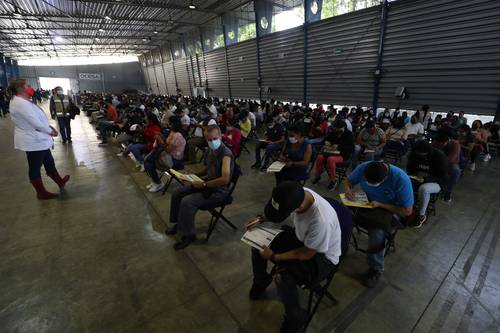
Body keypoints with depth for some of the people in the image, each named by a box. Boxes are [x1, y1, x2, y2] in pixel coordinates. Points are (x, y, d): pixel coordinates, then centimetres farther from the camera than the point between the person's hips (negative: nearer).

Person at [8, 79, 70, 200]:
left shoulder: (22, 101, 12)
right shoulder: (21, 103, -22)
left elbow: (37, 118, 16)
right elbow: (36, 123, -23)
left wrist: (49, 126, 3)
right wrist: (51, 131, -9)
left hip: (38, 139, 10)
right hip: (33, 141, -10)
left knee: (49, 163, 21)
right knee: (35, 168, 4)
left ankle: (60, 182, 37)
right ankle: (41, 193, 17)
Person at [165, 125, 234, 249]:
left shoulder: (226, 154, -23)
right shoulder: (209, 151, 3)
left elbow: (225, 179, -33)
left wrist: (204, 184, -24)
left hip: (219, 190, -9)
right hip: (206, 183, 9)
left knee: (187, 202, -23)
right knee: (176, 194, 6)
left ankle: (188, 235, -1)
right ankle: (179, 224, 27)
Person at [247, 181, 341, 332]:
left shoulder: (321, 220, -41)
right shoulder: (297, 194, -22)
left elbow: (306, 254, -24)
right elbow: (276, 210, 4)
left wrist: (273, 257, -17)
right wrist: (261, 220, -8)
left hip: (322, 257, -6)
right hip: (300, 236, 7)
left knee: (282, 277, -29)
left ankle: (296, 318, 3)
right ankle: (261, 281, 29)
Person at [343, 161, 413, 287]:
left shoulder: (401, 179, -26)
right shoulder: (363, 168, -17)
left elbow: (407, 211, -18)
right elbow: (348, 181, 2)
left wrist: (380, 205, -26)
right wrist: (348, 189, -21)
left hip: (390, 209, -3)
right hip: (366, 204, 4)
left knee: (377, 231, -33)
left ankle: (376, 269, -6)